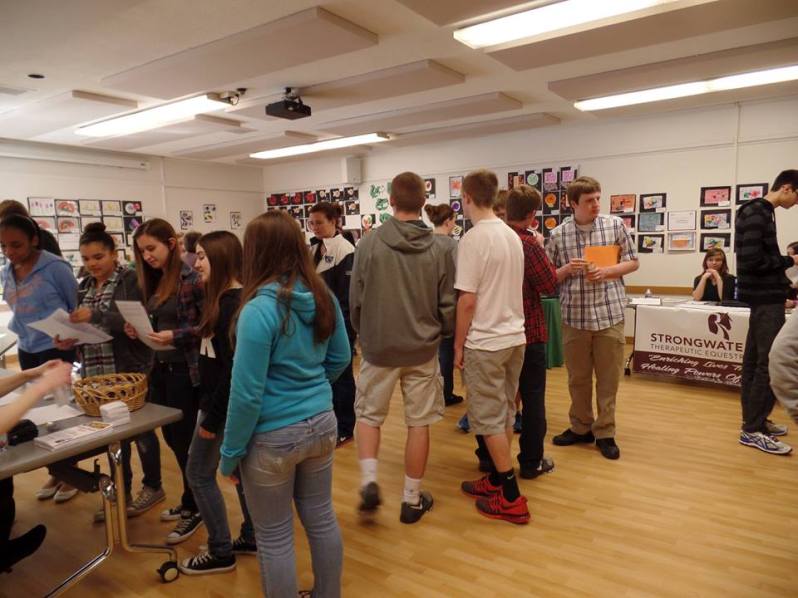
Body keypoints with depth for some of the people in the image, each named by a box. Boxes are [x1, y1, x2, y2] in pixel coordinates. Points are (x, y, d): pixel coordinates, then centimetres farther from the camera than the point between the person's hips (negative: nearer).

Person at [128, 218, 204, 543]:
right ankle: (190, 500, 34)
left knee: (184, 440, 2)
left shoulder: (191, 279, -14)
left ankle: (193, 509, 21)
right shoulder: (153, 281, 10)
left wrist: (175, 337, -25)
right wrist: (139, 330, -2)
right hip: (160, 369, 8)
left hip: (185, 371, -8)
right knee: (171, 437, 16)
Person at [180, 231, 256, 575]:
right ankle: (252, 538, 32)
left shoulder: (232, 304, -22)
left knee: (199, 474, 5)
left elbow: (233, 368, -25)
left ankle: (220, 553, 18)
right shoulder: (228, 299, 8)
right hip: (230, 402, 9)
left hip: (225, 405, -9)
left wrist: (212, 417, -20)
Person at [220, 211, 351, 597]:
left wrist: (230, 453, -7)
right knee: (321, 518, 22)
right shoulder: (324, 297, -1)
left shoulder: (259, 309, -21)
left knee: (274, 538, 12)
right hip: (321, 423, 7)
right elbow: (341, 358, 11)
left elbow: (247, 392, -19)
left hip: (274, 436, -6)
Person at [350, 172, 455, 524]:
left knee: (368, 415, 19)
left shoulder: (369, 244, -10)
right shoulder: (438, 249, -7)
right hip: (423, 349, 1)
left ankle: (369, 482, 5)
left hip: (378, 348, -1)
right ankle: (412, 499, 22)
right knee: (419, 424, 12)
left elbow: (355, 301, -5)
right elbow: (447, 306, -2)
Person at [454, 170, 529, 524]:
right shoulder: (513, 236, 8)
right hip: (514, 337, 8)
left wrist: (458, 345, -8)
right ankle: (497, 479, 29)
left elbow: (467, 300, -17)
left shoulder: (473, 239, -16)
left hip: (485, 342, -8)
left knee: (489, 418, 2)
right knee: (504, 414, 17)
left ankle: (511, 499, 9)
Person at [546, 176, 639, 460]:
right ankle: (580, 427, 30)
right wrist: (567, 269, -15)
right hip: (574, 316, 1)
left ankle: (605, 432, 22)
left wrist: (607, 271, -11)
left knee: (608, 379, 7)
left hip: (609, 314, 0)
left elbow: (633, 262, 7)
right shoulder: (558, 234, -1)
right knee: (578, 378, 13)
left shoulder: (616, 225, 0)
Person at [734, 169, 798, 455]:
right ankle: (752, 430, -2)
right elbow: (752, 261, -22)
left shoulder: (759, 212, 14)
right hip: (765, 298, -10)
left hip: (763, 296, 10)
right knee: (771, 363, -7)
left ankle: (755, 420, 23)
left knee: (755, 360, 13)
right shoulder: (757, 214, -15)